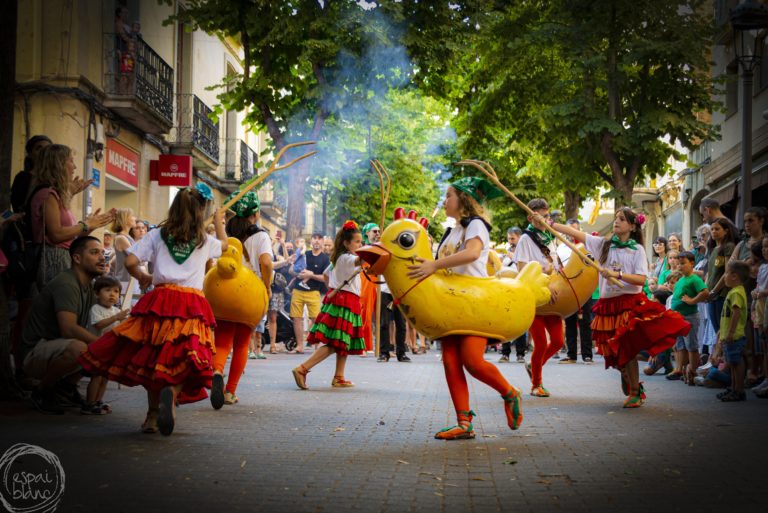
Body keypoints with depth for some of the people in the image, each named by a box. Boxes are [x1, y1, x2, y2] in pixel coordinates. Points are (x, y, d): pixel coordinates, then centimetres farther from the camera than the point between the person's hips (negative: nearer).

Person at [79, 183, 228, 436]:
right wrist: (219, 223, 56)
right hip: (192, 305, -1)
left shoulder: (157, 235, 10)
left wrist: (144, 278, 21)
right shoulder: (205, 241, 14)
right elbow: (224, 244, 38)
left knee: (152, 359, 12)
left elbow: (130, 262, 1)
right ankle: (171, 392, -37)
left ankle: (153, 415, 8)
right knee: (185, 360, -6)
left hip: (160, 300, 1)